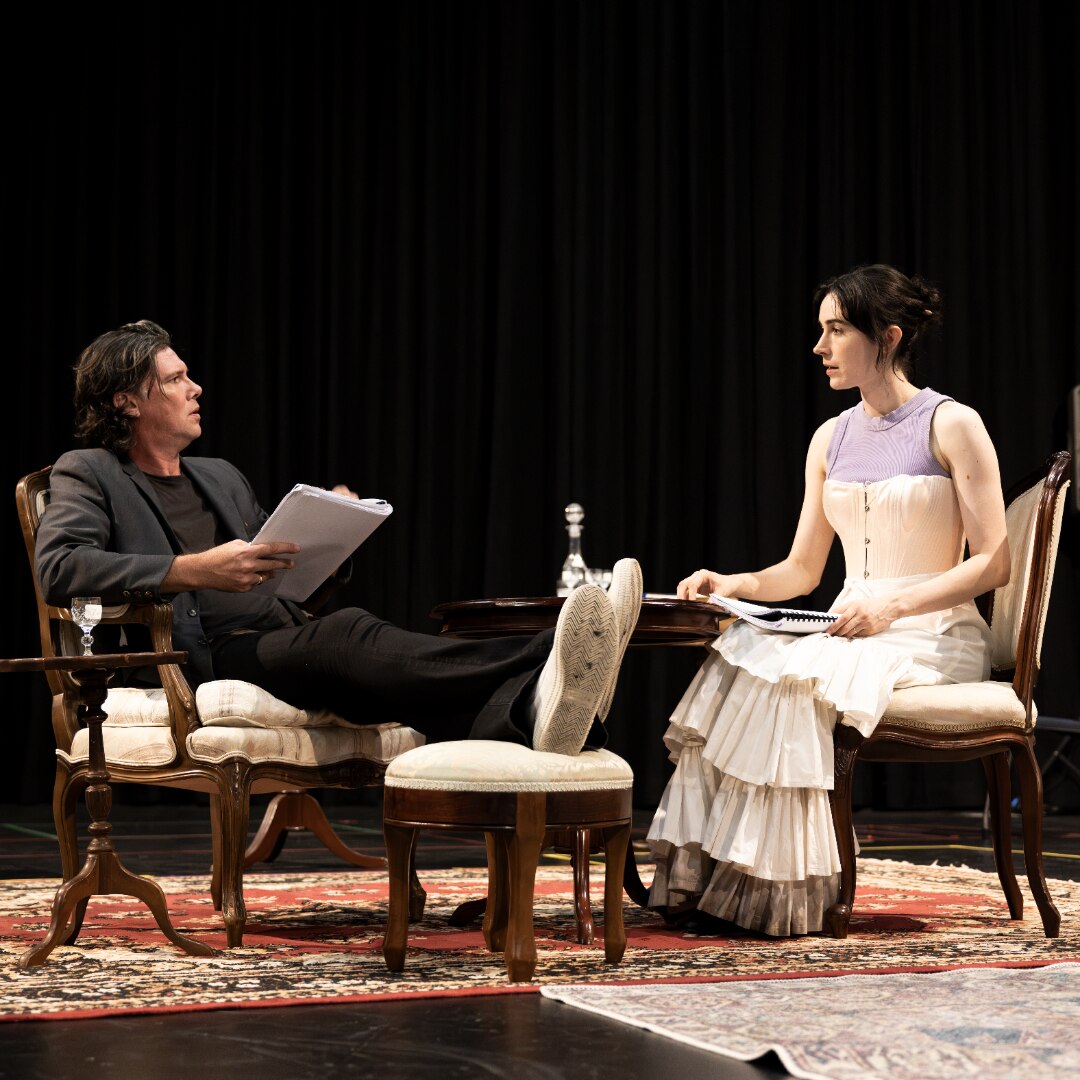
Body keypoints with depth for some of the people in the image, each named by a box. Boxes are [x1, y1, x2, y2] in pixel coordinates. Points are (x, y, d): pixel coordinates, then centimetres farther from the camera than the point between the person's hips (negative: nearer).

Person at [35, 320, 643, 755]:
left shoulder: (220, 477, 30)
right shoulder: (87, 475, 8)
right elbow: (58, 569, -12)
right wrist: (194, 570, -21)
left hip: (288, 643, 7)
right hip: (204, 661, -6)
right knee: (348, 636, -35)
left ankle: (527, 707, -59)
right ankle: (541, 668, -59)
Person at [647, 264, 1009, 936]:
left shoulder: (952, 426, -5)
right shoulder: (831, 439, 14)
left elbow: (993, 563, -9)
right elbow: (803, 570, 16)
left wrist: (894, 605, -20)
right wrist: (735, 584, -3)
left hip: (937, 638, -6)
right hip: (854, 630, 6)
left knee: (790, 678, -32)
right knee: (737, 662, -24)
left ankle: (774, 891, -25)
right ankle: (704, 875, -27)